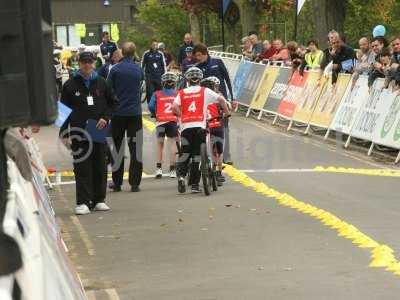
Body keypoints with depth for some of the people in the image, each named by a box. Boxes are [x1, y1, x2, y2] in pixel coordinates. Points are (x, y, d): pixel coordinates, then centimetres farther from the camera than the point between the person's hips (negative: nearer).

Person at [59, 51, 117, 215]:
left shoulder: (101, 83, 8)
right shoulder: (71, 85, 2)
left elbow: (113, 103, 16)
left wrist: (105, 118, -1)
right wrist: (64, 133, -5)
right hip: (79, 133, -2)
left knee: (100, 167, 6)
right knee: (82, 168, -4)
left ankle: (98, 200, 15)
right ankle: (83, 202, -3)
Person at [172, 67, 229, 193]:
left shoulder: (182, 93, 11)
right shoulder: (205, 91, 8)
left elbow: (175, 107, -4)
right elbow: (221, 99, 0)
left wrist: (181, 116, 13)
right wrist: (226, 112, 15)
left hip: (185, 127, 1)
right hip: (199, 126, -1)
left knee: (184, 155, 13)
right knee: (197, 156, 3)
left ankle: (181, 175, -10)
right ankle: (195, 184, 2)